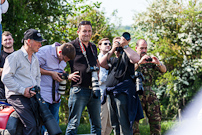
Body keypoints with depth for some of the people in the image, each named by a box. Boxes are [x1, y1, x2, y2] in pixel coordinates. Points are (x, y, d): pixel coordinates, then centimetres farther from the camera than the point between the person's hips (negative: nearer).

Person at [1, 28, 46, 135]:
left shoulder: (35, 59, 19)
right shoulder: (15, 57, -6)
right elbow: (6, 78, -12)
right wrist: (23, 90, -16)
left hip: (31, 96, 8)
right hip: (16, 97, -8)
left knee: (38, 125, -2)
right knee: (31, 125, -21)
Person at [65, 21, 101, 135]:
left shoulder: (93, 47, 16)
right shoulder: (72, 46, -4)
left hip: (94, 91, 6)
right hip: (79, 90, -6)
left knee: (97, 124, 9)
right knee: (74, 123, -5)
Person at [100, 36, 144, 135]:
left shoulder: (126, 56, 6)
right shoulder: (112, 60, 27)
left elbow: (136, 59, -15)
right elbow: (101, 64, 10)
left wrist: (125, 45, -10)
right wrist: (112, 50, 4)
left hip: (123, 93, -8)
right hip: (111, 94, 8)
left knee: (124, 124, -12)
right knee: (115, 126, 10)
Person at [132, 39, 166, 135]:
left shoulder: (150, 60, 15)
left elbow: (164, 70, 7)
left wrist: (158, 63, -14)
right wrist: (139, 62, -25)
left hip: (150, 94, 4)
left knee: (156, 119, 2)